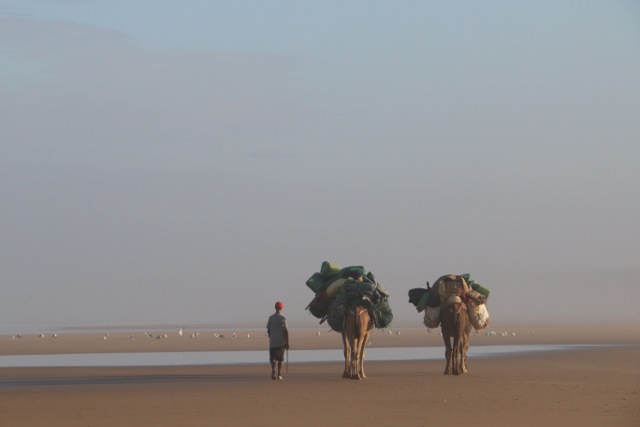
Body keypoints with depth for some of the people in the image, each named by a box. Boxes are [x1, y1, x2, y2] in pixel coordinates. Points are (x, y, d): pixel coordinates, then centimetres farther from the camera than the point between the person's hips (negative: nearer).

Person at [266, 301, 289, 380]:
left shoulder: (271, 317, 4)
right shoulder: (282, 318, -7)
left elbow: (268, 330, 8)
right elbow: (285, 331, -11)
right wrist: (287, 343, -8)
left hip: (272, 342, 2)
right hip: (281, 342, -2)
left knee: (273, 358, 4)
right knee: (280, 359, 9)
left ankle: (273, 368, -24)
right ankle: (279, 374, 11)